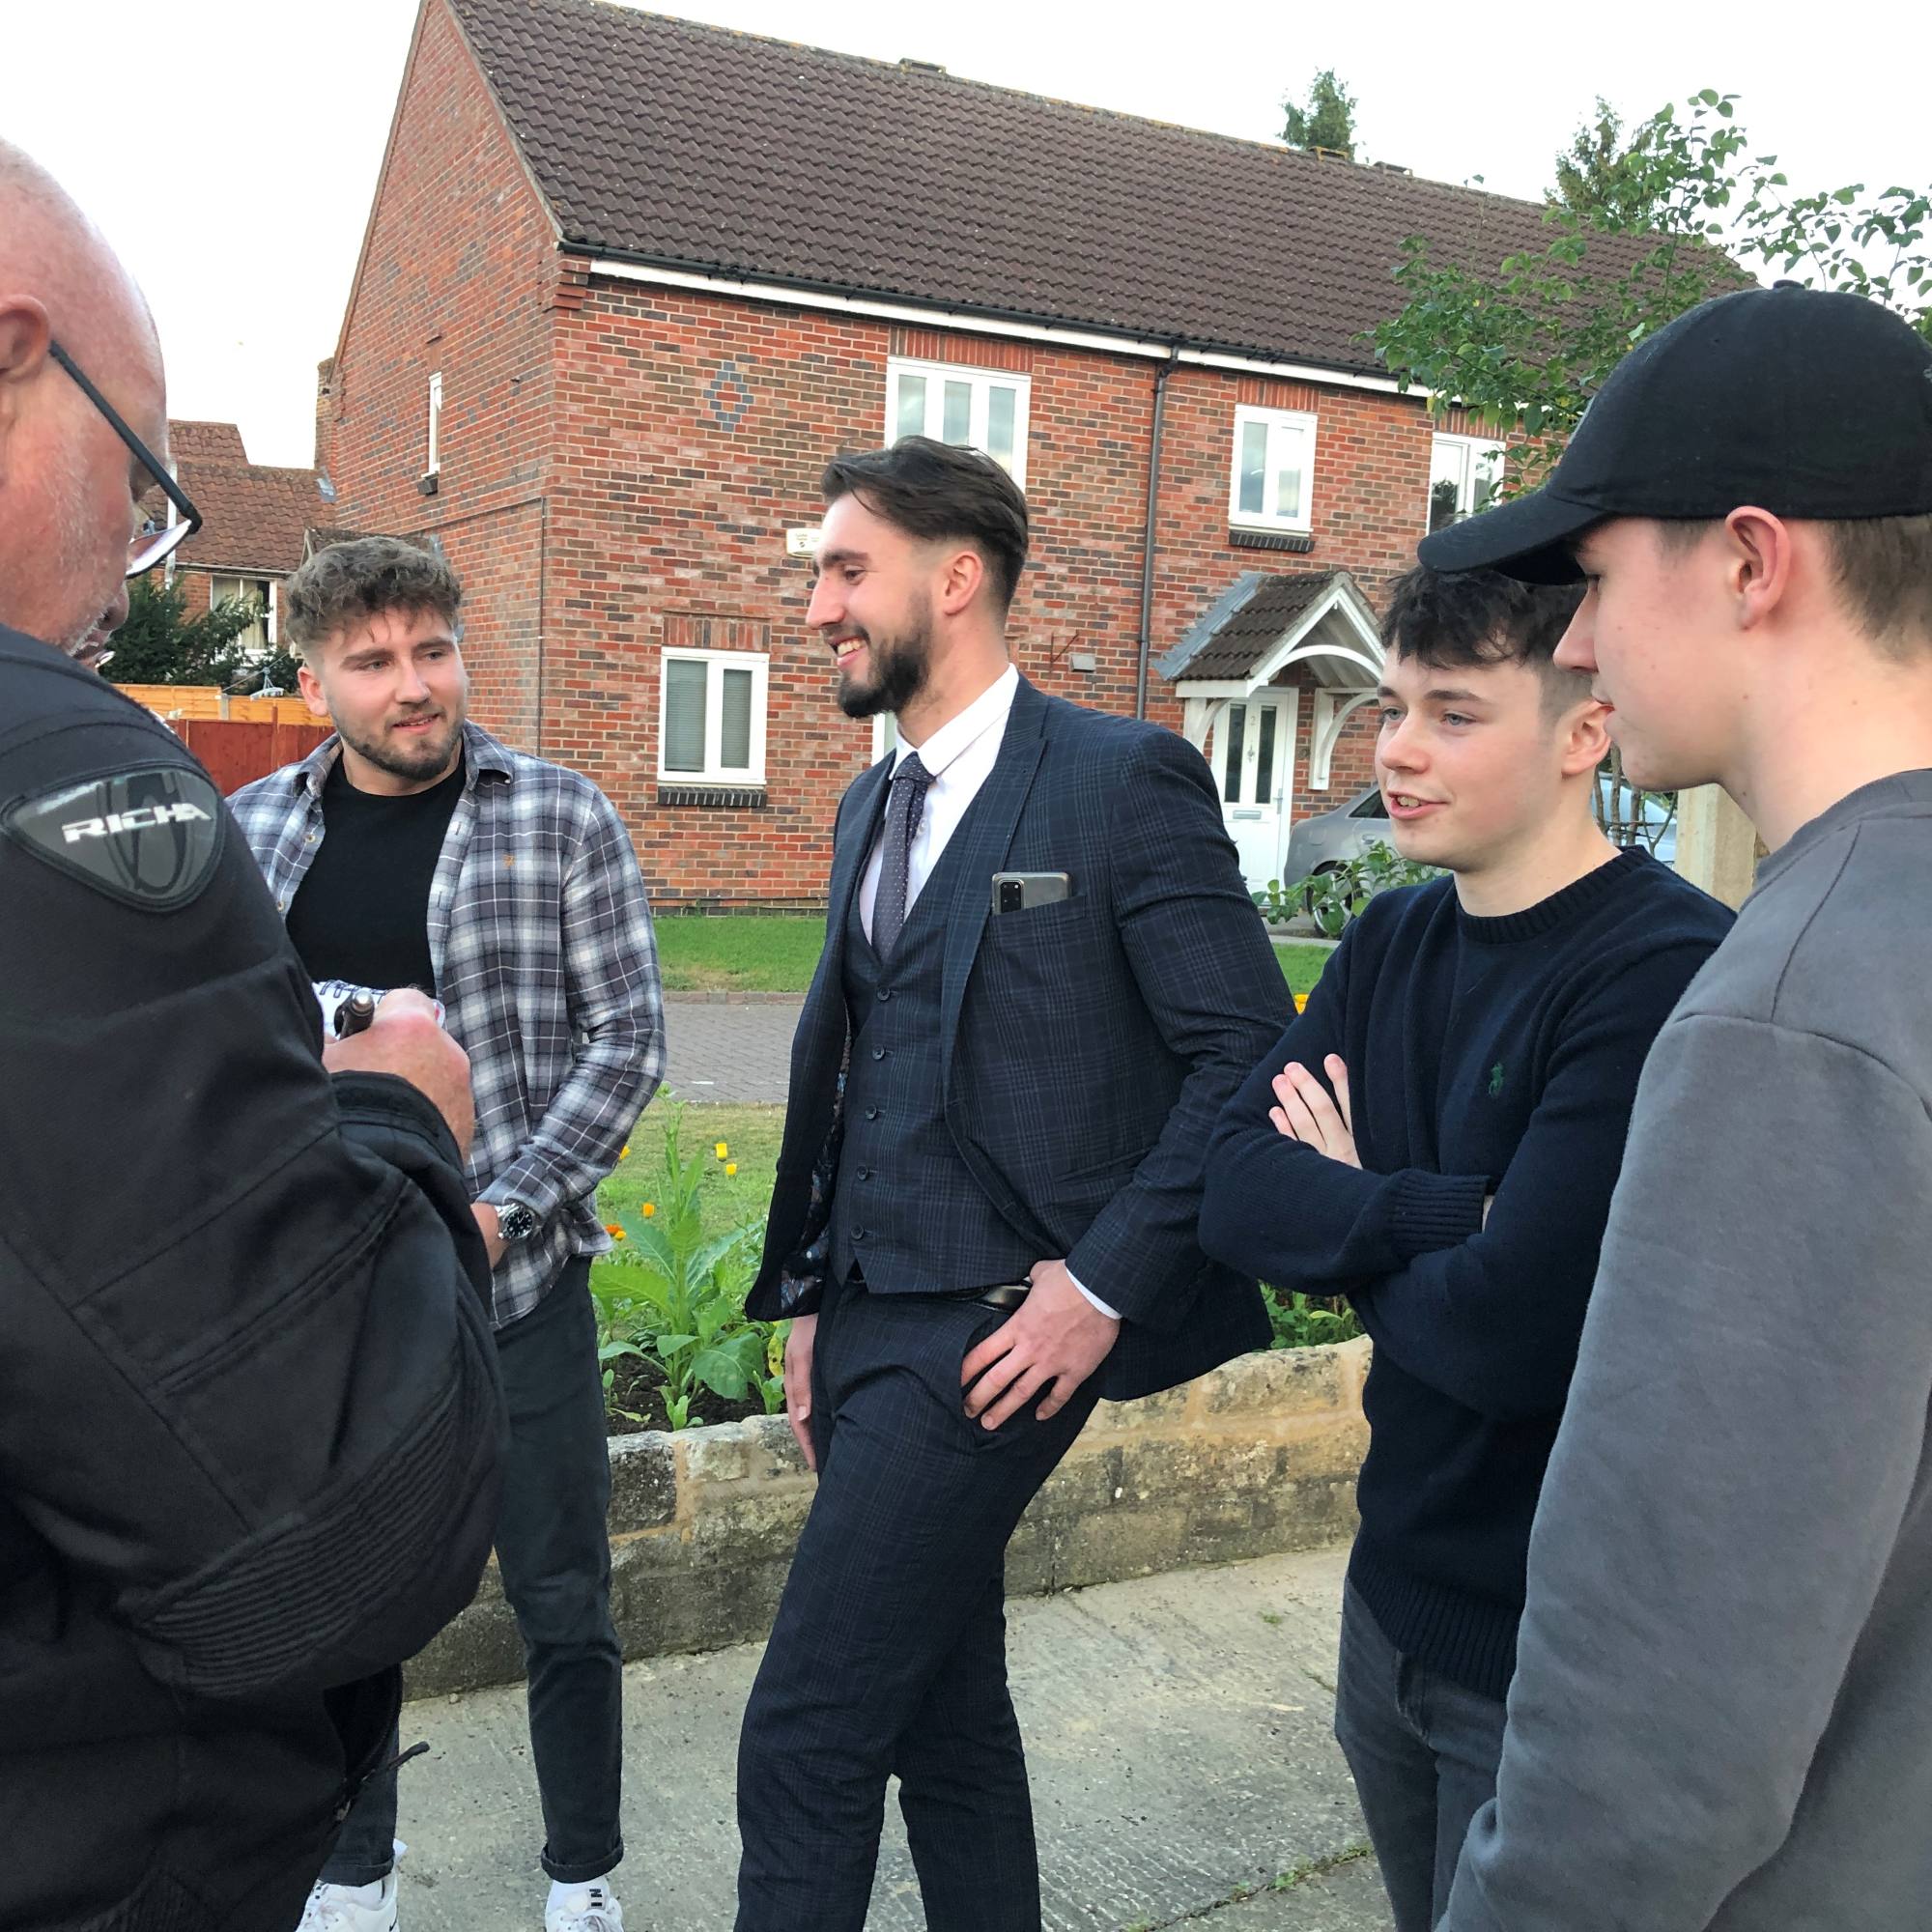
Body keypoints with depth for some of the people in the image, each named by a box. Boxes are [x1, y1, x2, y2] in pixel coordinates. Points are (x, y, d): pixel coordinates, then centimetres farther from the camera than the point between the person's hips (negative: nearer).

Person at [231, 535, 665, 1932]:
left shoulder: (562, 818, -5)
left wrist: (499, 1209, -13)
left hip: (515, 1278, -3)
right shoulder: (249, 833, 4)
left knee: (563, 1604, 7)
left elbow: (627, 1042, -6)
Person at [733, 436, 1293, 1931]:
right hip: (871, 1323, 8)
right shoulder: (873, 805, 15)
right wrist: (813, 1298, 15)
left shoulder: (1124, 776, -9)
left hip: (993, 1331, -8)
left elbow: (1251, 1055, -12)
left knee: (805, 1737, -4)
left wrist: (1104, 1282, -17)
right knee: (945, 1719, 18)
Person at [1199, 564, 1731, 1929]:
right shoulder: (1394, 942, 2)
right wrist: (1449, 1215, -22)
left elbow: (1512, 1332, -29)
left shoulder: (1672, 972, -23)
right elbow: (1233, 1194, -7)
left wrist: (1345, 1222, -10)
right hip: (1397, 1594, 7)